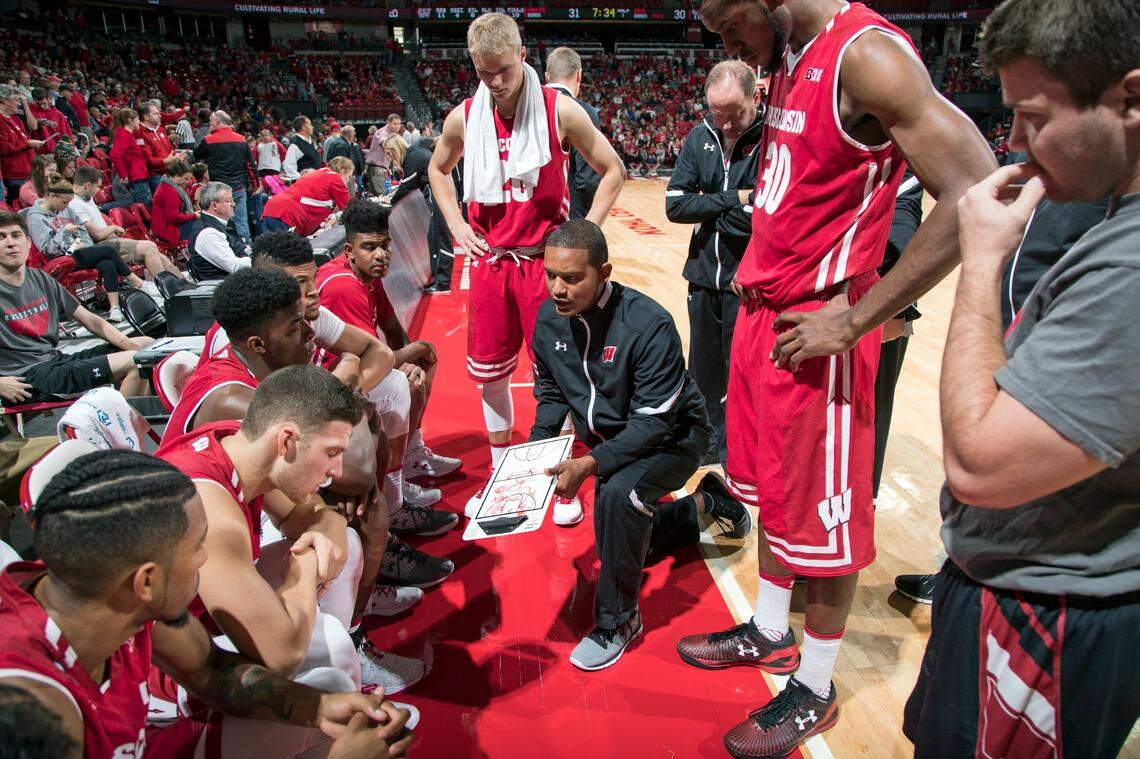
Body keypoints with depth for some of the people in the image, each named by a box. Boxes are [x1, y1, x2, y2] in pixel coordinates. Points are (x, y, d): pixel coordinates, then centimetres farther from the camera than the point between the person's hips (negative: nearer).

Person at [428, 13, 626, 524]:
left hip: (546, 261, -3)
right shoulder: (463, 118, 1)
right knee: (490, 373, 10)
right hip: (489, 261, 3)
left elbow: (612, 169, 2)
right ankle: (498, 475, 29)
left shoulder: (559, 111, -8)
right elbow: (438, 169, 21)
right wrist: (456, 223, 7)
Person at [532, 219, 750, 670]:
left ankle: (618, 620, -15)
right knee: (615, 543, 18)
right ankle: (702, 508, 41)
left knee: (619, 494, -36)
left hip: (673, 437, -7)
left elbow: (653, 422, -31)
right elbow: (551, 394, 1)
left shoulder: (648, 324, -32)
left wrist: (590, 464, -39)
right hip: (612, 442, 7)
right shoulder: (549, 319, -13)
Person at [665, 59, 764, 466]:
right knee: (704, 372, 18)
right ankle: (714, 442, 39)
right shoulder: (700, 137, 2)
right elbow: (675, 204, -4)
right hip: (704, 277, 6)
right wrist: (732, 200, -14)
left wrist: (708, 212, -10)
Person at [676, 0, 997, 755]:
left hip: (812, 331, -9)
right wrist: (758, 271, 11)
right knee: (771, 488, 19)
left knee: (820, 514, 5)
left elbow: (974, 194, -25)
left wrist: (853, 321, -21)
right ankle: (769, 633, 39)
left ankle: (814, 690, 24)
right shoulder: (790, 61, 11)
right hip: (761, 311, 9)